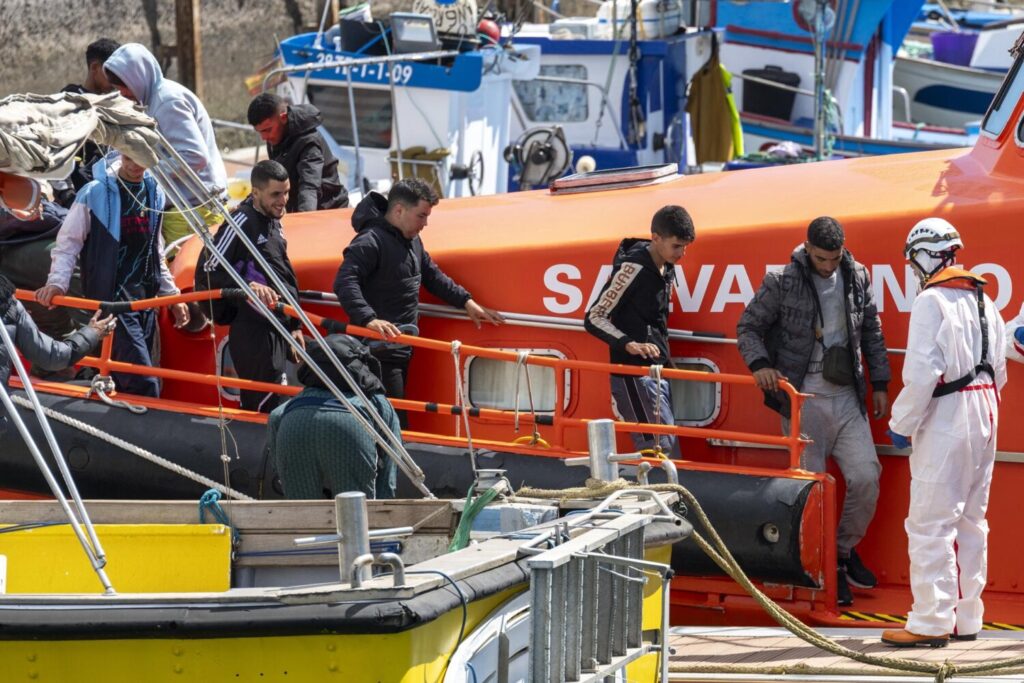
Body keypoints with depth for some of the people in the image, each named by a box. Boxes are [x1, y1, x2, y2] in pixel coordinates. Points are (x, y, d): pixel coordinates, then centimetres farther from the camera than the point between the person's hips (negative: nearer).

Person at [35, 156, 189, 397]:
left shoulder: (155, 193, 11)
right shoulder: (95, 193, -7)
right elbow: (67, 244, -5)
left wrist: (172, 295, 20)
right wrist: (56, 282, -19)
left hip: (145, 298, 6)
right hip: (112, 299, -6)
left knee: (125, 382, 7)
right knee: (143, 383, -17)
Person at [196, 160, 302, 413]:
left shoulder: (274, 221, 16)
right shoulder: (241, 222, -13)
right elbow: (206, 273, -17)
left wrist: (294, 325, 25)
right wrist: (249, 285, -29)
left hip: (276, 330, 9)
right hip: (253, 333, -9)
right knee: (267, 405, -15)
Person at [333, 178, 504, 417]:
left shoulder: (412, 241, 15)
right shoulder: (370, 242, -16)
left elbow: (433, 277, 27)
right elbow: (344, 283, -27)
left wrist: (465, 301, 16)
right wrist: (368, 319, -40)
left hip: (401, 350, 10)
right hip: (379, 350, -10)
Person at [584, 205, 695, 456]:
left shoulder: (667, 270, 13)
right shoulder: (633, 268, -14)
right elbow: (594, 318, -16)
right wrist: (629, 345, -29)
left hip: (657, 374, 9)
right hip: (635, 376, -9)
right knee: (663, 448, -18)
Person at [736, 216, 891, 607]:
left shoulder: (857, 279, 6)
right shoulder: (783, 284, -6)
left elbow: (872, 333, 16)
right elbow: (748, 326, 1)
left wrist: (880, 384, 15)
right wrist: (759, 364, -17)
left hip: (847, 398, 3)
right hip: (803, 398, -3)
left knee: (866, 476, -6)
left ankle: (845, 550, 17)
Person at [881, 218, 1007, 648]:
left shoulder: (931, 302, -13)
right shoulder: (983, 302, 13)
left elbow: (921, 373, -19)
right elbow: (998, 370, 16)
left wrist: (901, 425, -9)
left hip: (945, 419, -8)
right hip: (985, 417, 8)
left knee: (930, 521, -6)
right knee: (970, 521, 14)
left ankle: (931, 622, -8)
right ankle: (966, 618, 18)